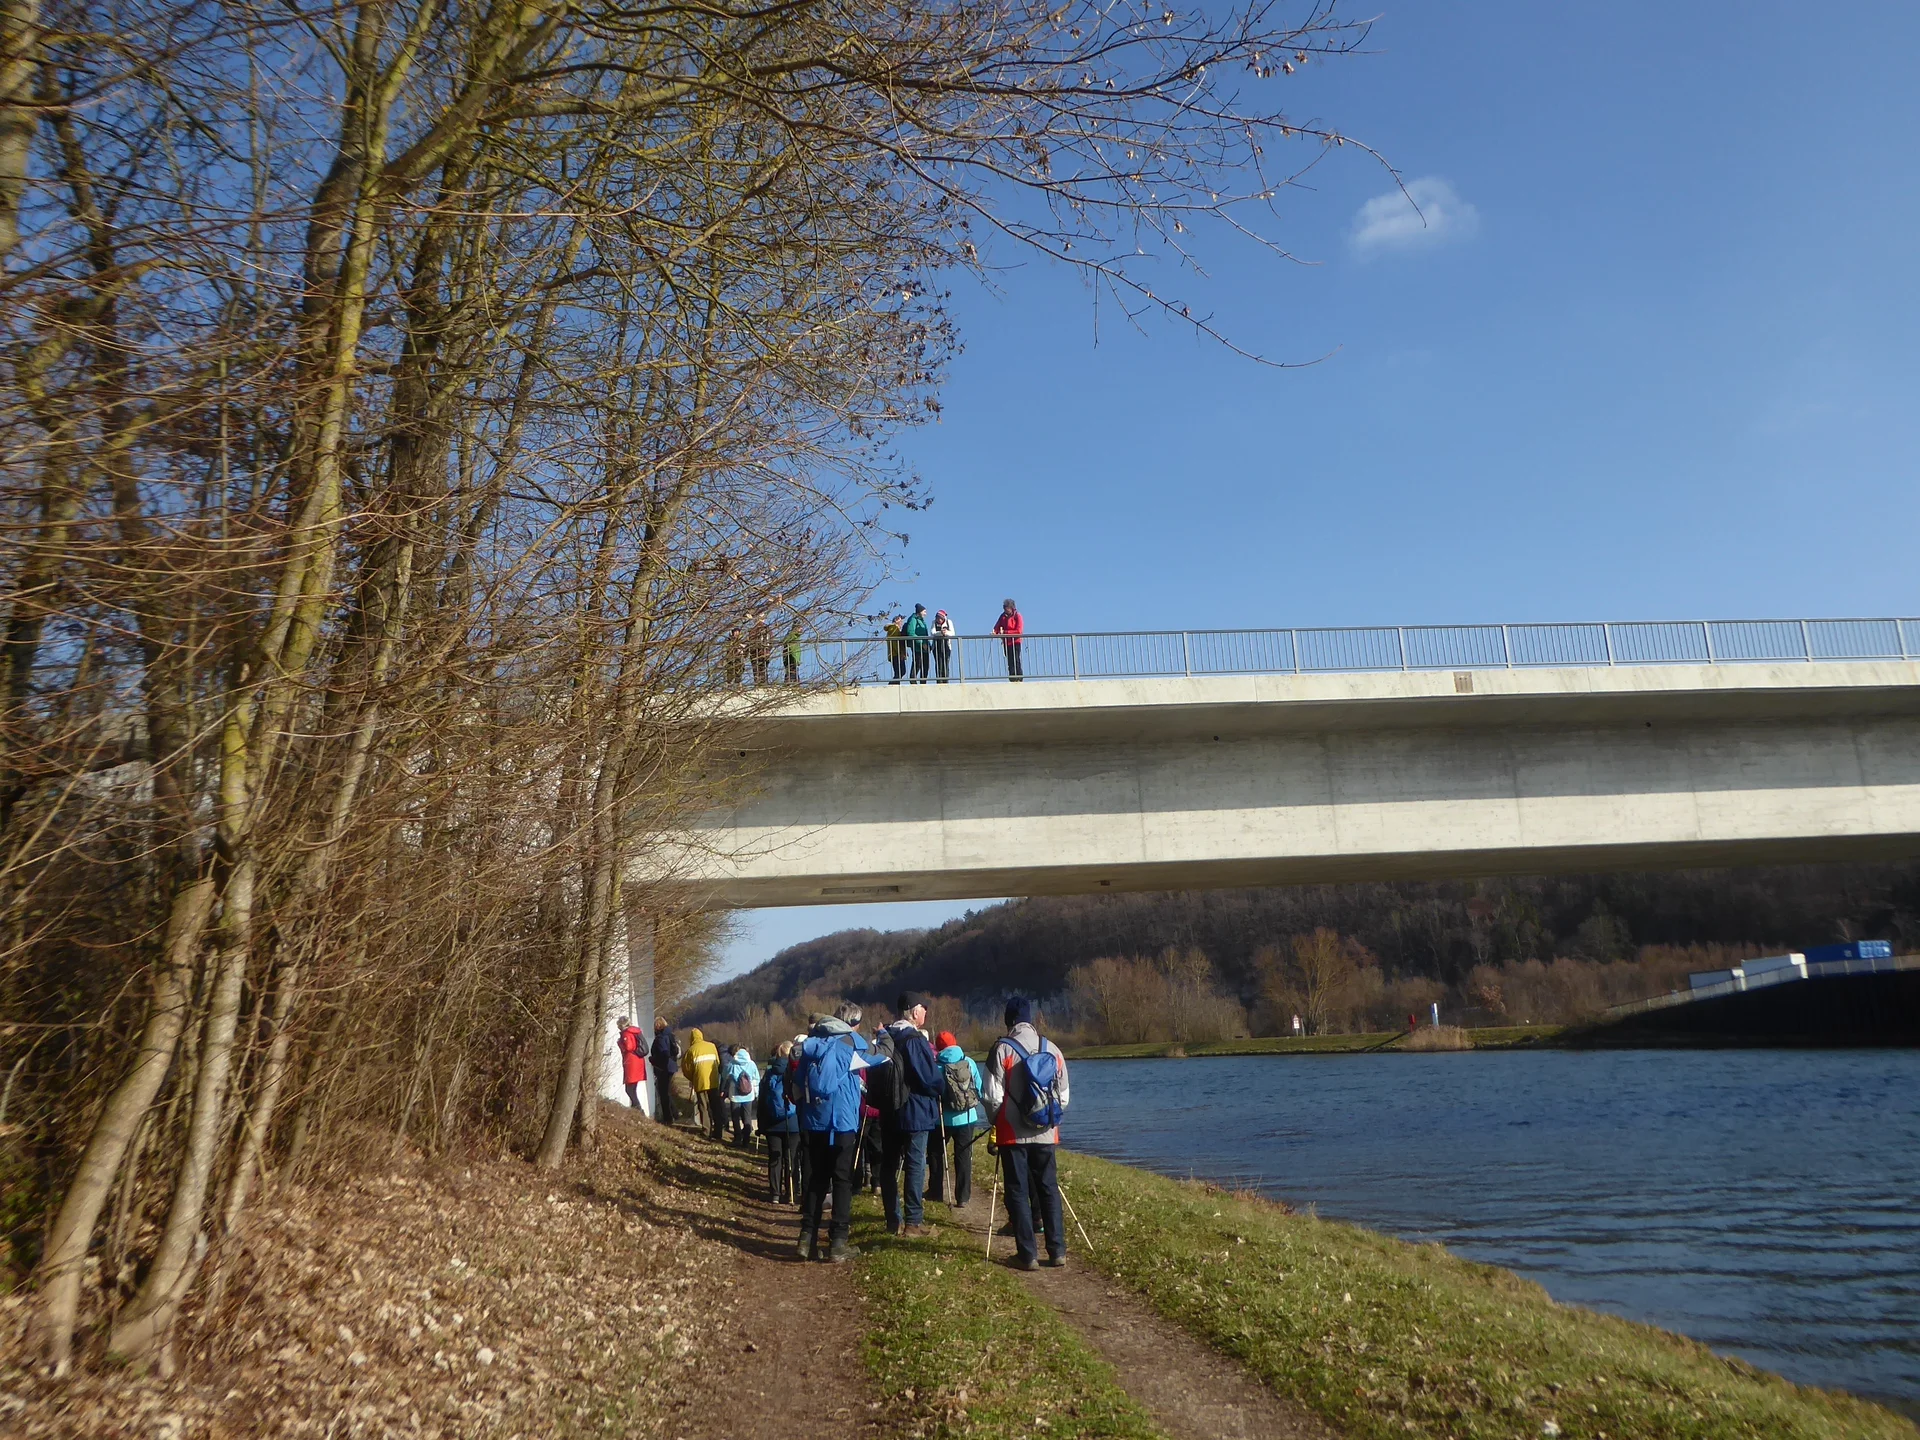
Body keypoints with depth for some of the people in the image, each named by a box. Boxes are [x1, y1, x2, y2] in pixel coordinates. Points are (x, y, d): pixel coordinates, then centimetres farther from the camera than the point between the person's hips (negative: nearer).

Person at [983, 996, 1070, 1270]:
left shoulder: (1003, 1049, -9)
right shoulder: (1052, 1050, 2)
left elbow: (993, 1096, -8)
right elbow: (1063, 1096, 7)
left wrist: (997, 1122, 9)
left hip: (1014, 1135, -3)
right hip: (1045, 1135, 3)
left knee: (1018, 1192, 4)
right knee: (1049, 1190, 12)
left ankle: (1027, 1255, 4)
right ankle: (1057, 1251, 12)